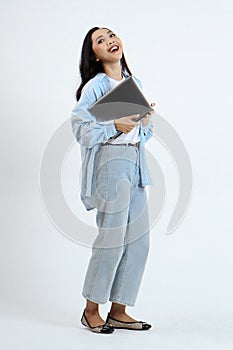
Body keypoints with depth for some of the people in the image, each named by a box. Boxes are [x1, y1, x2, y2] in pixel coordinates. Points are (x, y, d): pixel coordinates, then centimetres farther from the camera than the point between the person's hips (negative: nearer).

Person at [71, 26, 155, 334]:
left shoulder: (136, 83, 17)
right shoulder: (95, 86, -3)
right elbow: (80, 127, -10)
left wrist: (146, 121, -1)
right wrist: (115, 125, -20)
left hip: (136, 162, 7)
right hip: (111, 161, -7)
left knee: (138, 239, 5)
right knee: (112, 237, -7)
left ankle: (118, 312, 15)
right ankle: (91, 310, 9)